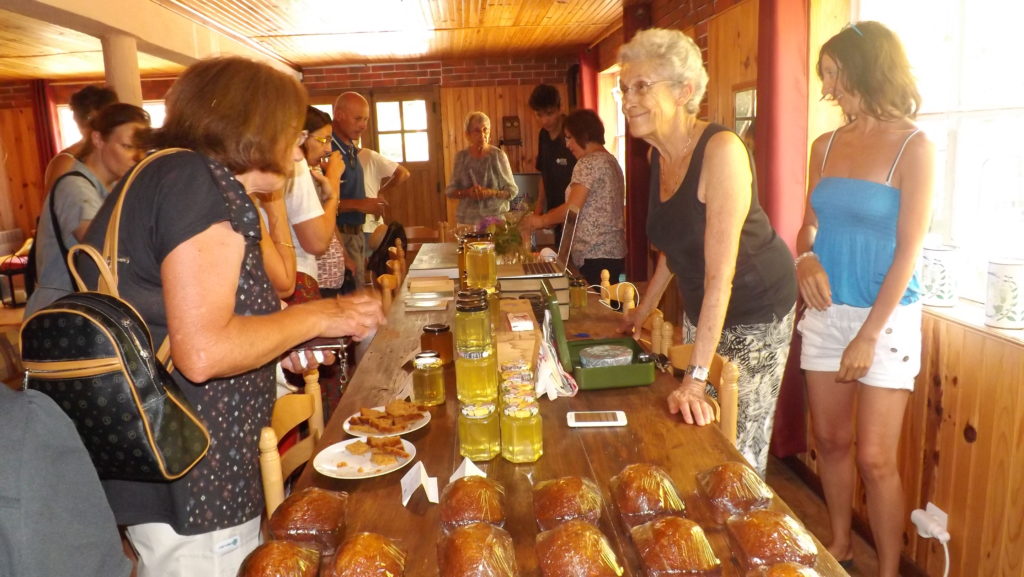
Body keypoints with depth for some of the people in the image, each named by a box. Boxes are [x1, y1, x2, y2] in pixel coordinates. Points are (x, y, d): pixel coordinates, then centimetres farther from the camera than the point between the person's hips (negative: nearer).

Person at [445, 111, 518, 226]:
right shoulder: (461, 156, 3)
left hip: (496, 218, -1)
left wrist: (491, 193, -17)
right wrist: (467, 192, -13)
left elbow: (512, 191, 0)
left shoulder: (498, 155, -4)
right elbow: (450, 191, 7)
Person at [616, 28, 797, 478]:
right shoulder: (658, 154, -2)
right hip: (699, 309, 7)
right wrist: (643, 310, 16)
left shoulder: (721, 150, -25)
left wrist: (696, 377, -32)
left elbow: (721, 271, -30)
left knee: (737, 448, 2)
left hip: (755, 310, -7)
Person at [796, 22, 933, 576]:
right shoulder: (826, 146, 6)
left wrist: (869, 335, -14)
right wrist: (805, 257, -9)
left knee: (874, 458, -1)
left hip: (885, 317, -4)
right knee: (830, 440, 13)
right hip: (825, 311, 5)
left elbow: (909, 249, -11)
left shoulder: (913, 148, -8)